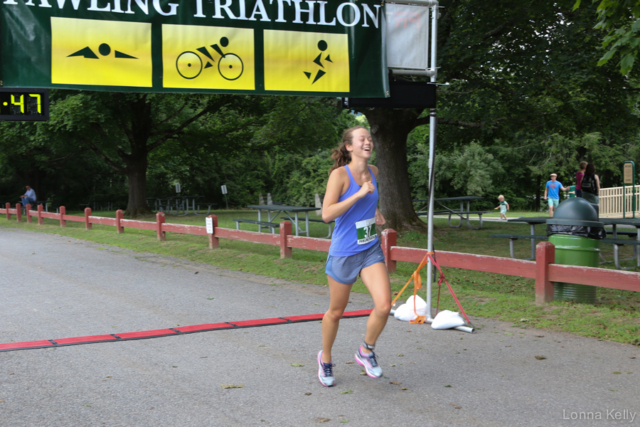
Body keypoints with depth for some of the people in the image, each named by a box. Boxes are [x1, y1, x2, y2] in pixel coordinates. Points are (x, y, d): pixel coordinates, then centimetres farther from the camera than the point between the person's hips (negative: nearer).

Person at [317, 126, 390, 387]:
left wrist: (375, 213, 6)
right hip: (343, 253, -4)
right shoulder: (340, 174, -14)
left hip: (370, 250, 5)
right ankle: (325, 359, 35)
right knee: (336, 312, 10)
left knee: (384, 305, -13)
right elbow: (327, 214, -23)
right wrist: (359, 194, -26)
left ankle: (366, 351, 13)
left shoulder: (373, 172, 4)